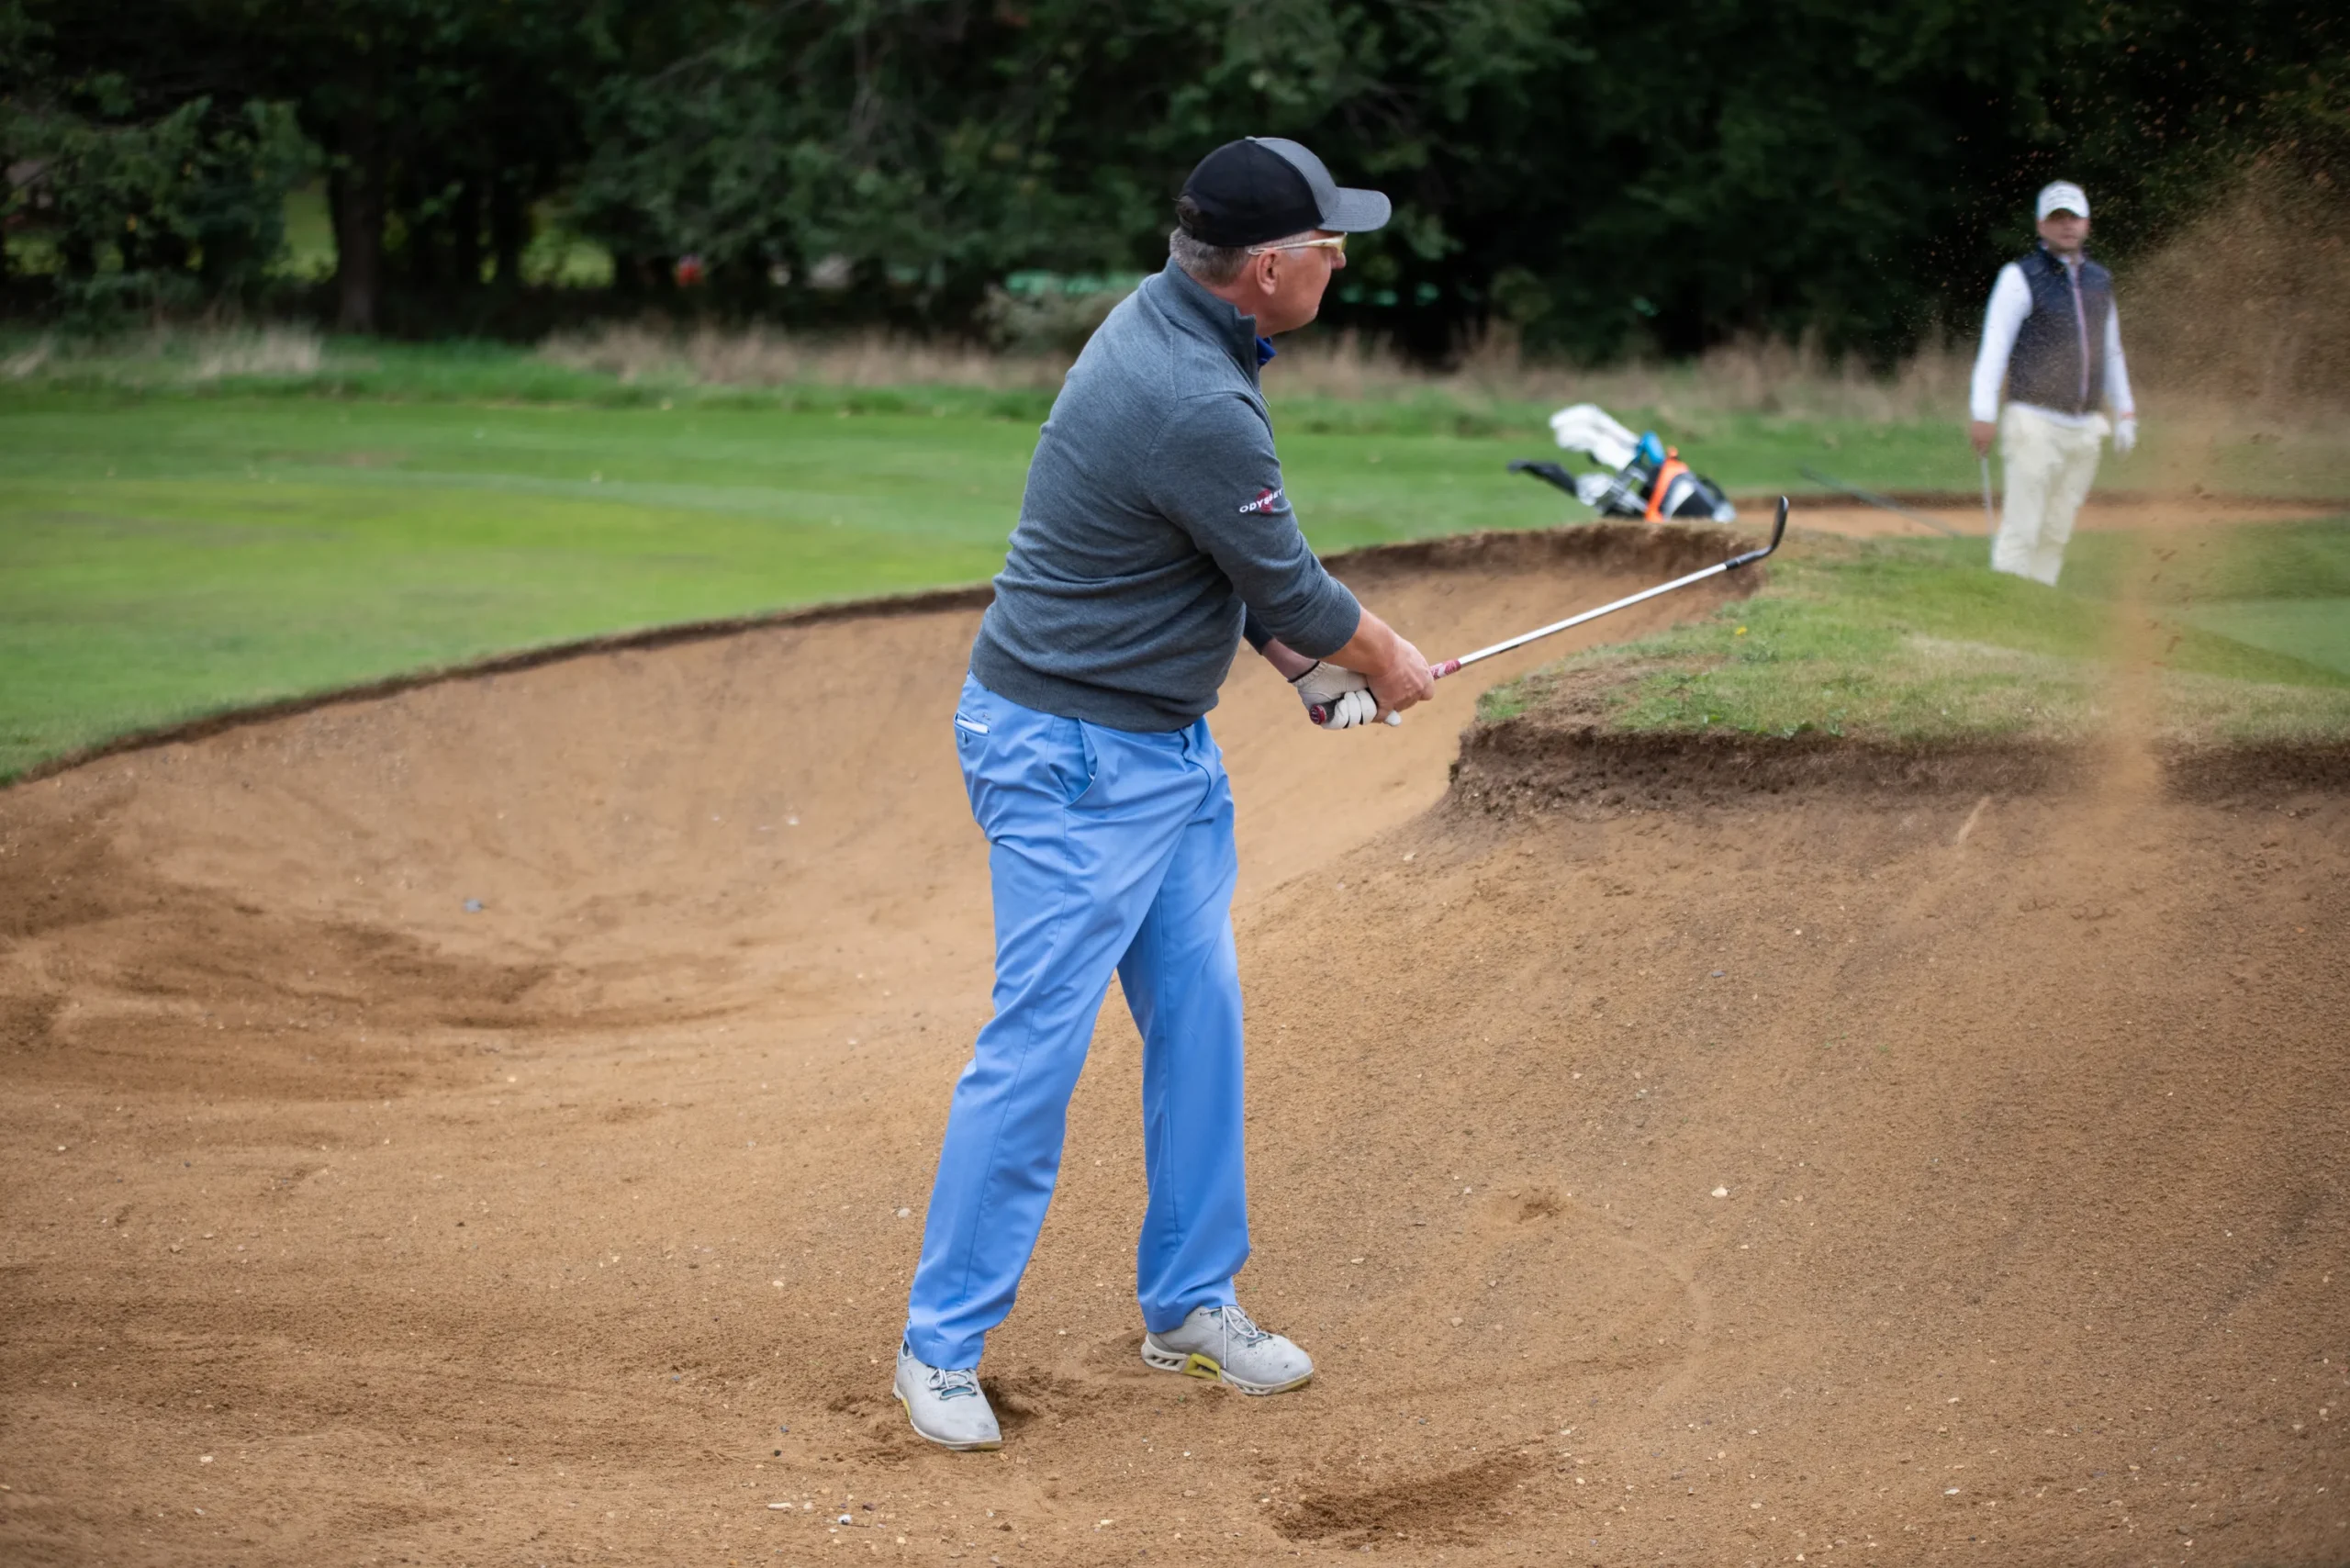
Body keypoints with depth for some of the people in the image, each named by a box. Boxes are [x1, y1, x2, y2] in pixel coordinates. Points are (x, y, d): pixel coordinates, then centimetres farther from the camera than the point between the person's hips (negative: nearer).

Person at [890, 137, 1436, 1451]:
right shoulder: (1196, 407, -28)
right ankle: (942, 1343, 5)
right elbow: (1288, 584, -14)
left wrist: (1311, 666, 9)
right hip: (1071, 759, -10)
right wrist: (1382, 657, 4)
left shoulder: (1167, 322, 4)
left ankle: (1190, 1302, 26)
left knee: (1201, 1014, 14)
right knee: (1041, 1039, -5)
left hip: (1169, 747, 10)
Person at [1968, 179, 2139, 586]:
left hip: (2084, 429, 5)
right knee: (2021, 528, -11)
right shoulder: (2021, 278, -3)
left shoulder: (2099, 281, 15)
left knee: (2056, 533, 5)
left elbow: (2112, 351, 25)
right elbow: (1994, 346, -8)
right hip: (2036, 424, -5)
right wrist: (1983, 413, -16)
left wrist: (2125, 411, 22)